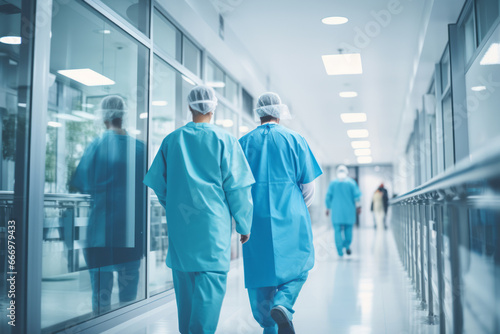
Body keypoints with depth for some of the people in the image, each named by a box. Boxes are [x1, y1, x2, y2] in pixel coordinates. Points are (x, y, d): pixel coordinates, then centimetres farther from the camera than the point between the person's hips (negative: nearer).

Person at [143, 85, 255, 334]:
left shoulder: (171, 140, 7)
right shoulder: (224, 140, -3)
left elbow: (158, 183, 11)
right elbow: (237, 186, -5)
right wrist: (244, 224, 3)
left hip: (179, 220, 4)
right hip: (213, 220, -4)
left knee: (184, 276, 13)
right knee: (211, 275, -3)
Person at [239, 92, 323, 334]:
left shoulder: (244, 142, 4)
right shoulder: (294, 140, 0)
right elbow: (308, 183, 0)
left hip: (256, 218, 2)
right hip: (290, 218, -1)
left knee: (260, 269, 11)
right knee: (297, 267, 12)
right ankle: (282, 304, -14)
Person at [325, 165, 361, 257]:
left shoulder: (333, 183, 3)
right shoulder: (351, 182, 1)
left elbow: (328, 196, 4)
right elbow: (357, 195, -4)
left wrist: (328, 208, 14)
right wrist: (358, 207, 5)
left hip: (336, 211, 0)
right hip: (349, 211, 0)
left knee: (338, 230, 2)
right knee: (348, 229, 15)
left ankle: (340, 251, -4)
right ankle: (347, 246, 3)